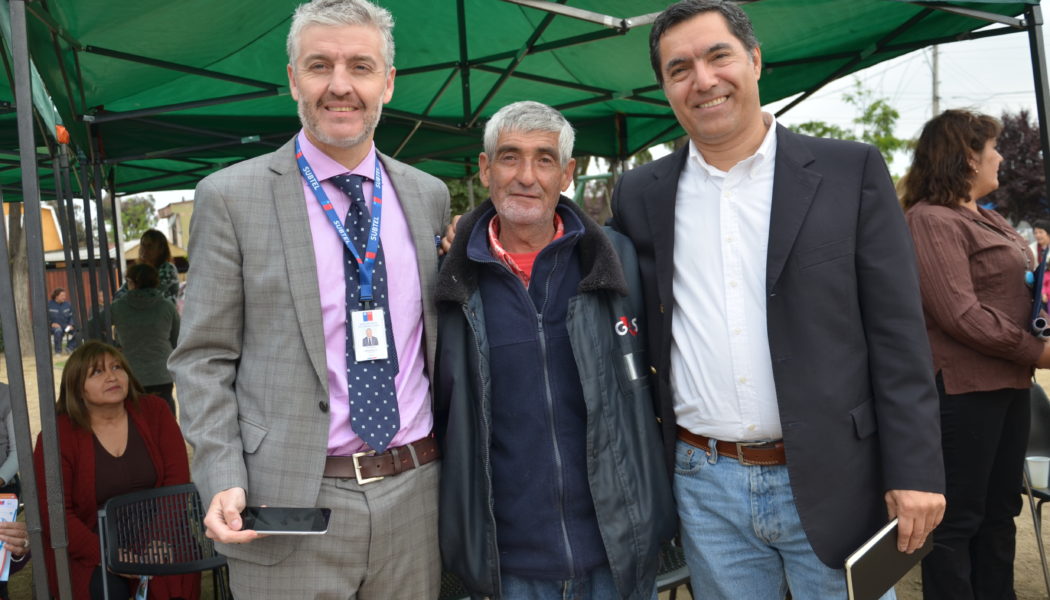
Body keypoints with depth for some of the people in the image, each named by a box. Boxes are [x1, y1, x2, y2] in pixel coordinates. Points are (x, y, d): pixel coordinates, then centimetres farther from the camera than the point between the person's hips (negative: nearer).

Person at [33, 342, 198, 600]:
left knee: (176, 571, -25)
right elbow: (52, 512, -8)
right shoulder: (58, 434, -5)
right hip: (87, 547, -2)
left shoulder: (154, 411, 2)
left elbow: (177, 478, -3)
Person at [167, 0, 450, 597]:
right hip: (289, 502, -3)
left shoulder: (429, 195, 7)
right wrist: (223, 481, -13)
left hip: (415, 495, 4)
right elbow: (204, 357, -2)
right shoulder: (231, 196, -4)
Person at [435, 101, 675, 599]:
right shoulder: (453, 281, -4)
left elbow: (655, 370, 8)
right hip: (508, 550, 0)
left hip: (619, 536, 1)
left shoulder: (617, 259, -3)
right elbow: (441, 408, 5)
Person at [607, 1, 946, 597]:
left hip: (831, 483, -2)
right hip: (706, 488, 2)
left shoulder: (852, 171, -3)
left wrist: (915, 473, -9)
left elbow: (898, 333, -5)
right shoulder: (642, 194, 5)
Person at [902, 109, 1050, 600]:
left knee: (999, 513, 17)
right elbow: (959, 314, -21)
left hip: (1008, 382, 10)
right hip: (963, 388, -9)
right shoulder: (931, 220, -14)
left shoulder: (988, 219, 16)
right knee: (957, 521, 0)